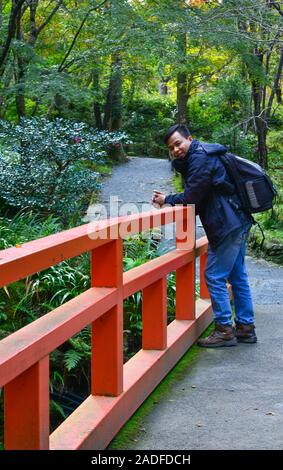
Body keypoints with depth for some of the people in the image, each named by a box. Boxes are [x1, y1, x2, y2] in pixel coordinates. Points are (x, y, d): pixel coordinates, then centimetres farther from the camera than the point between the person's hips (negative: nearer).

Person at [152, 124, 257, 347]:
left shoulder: (200, 158, -14)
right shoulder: (204, 155, 18)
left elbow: (191, 198, -15)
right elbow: (196, 197, 17)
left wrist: (167, 199, 1)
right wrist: (168, 199, 5)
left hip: (227, 226, -11)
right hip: (238, 224, 11)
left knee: (215, 277, -4)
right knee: (237, 277, 15)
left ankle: (224, 331, 2)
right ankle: (245, 328, 22)